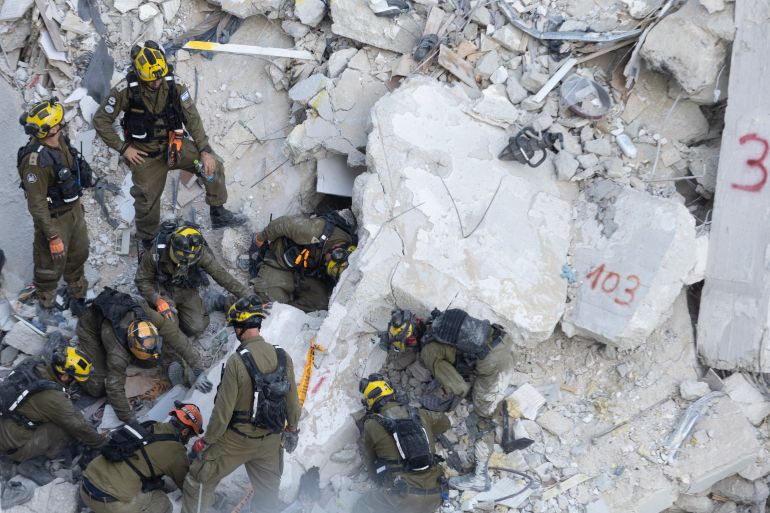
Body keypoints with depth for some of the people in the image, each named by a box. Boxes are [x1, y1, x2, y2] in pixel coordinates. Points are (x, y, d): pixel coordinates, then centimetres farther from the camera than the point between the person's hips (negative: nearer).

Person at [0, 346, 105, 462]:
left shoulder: (35, 365, -7)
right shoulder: (53, 399, -27)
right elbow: (79, 427, -16)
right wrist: (101, 442, -2)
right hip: (15, 448, -8)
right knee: (71, 425, -14)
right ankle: (49, 451, 7)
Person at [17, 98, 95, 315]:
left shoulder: (60, 140, -9)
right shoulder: (36, 160, -35)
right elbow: (37, 204, -29)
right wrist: (53, 237, -26)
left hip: (74, 208, 8)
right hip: (54, 218, -8)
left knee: (78, 254, 27)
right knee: (52, 265, 12)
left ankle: (77, 294, 51)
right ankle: (47, 306, 35)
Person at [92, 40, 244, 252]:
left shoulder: (174, 84, -15)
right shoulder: (125, 90, -22)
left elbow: (192, 118, -7)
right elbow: (101, 120, -12)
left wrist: (204, 150, -11)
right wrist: (123, 148, -14)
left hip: (174, 145, 3)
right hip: (145, 154, -3)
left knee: (213, 165, -7)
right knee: (147, 202, 5)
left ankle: (218, 214, 11)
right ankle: (147, 243, 32)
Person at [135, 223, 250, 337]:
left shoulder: (201, 253, -26)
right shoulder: (157, 253, -30)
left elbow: (221, 275, -18)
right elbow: (142, 280, -17)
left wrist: (247, 296, -20)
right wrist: (158, 301, -30)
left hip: (187, 290, 2)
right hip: (163, 290, -2)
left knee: (196, 328, -12)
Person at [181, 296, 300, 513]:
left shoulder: (237, 361, -24)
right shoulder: (283, 357, -9)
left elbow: (224, 408, -19)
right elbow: (293, 399, 1)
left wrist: (207, 441, -5)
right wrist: (292, 429, 19)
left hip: (236, 441, -4)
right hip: (271, 440, 4)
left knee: (199, 480, 14)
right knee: (268, 487, 24)